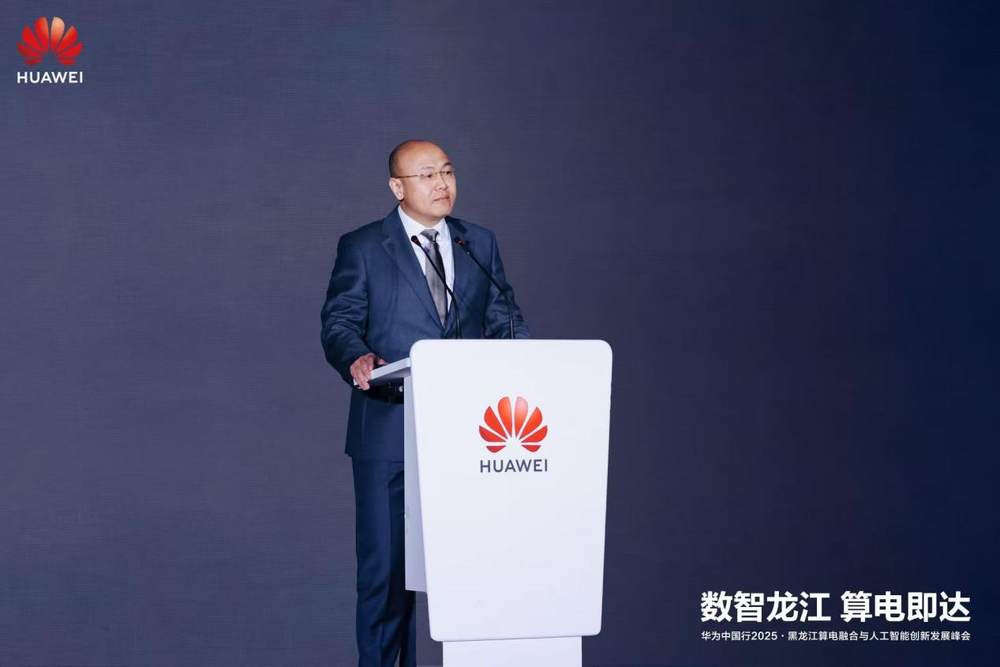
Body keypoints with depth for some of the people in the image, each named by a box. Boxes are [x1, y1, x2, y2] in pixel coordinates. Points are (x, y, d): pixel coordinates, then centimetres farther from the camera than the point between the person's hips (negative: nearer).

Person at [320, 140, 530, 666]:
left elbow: (502, 317, 12)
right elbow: (338, 322, -2)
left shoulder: (480, 243, 13)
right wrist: (357, 359, -24)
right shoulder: (362, 247, 2)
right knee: (386, 563, 2)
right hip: (389, 431, -3)